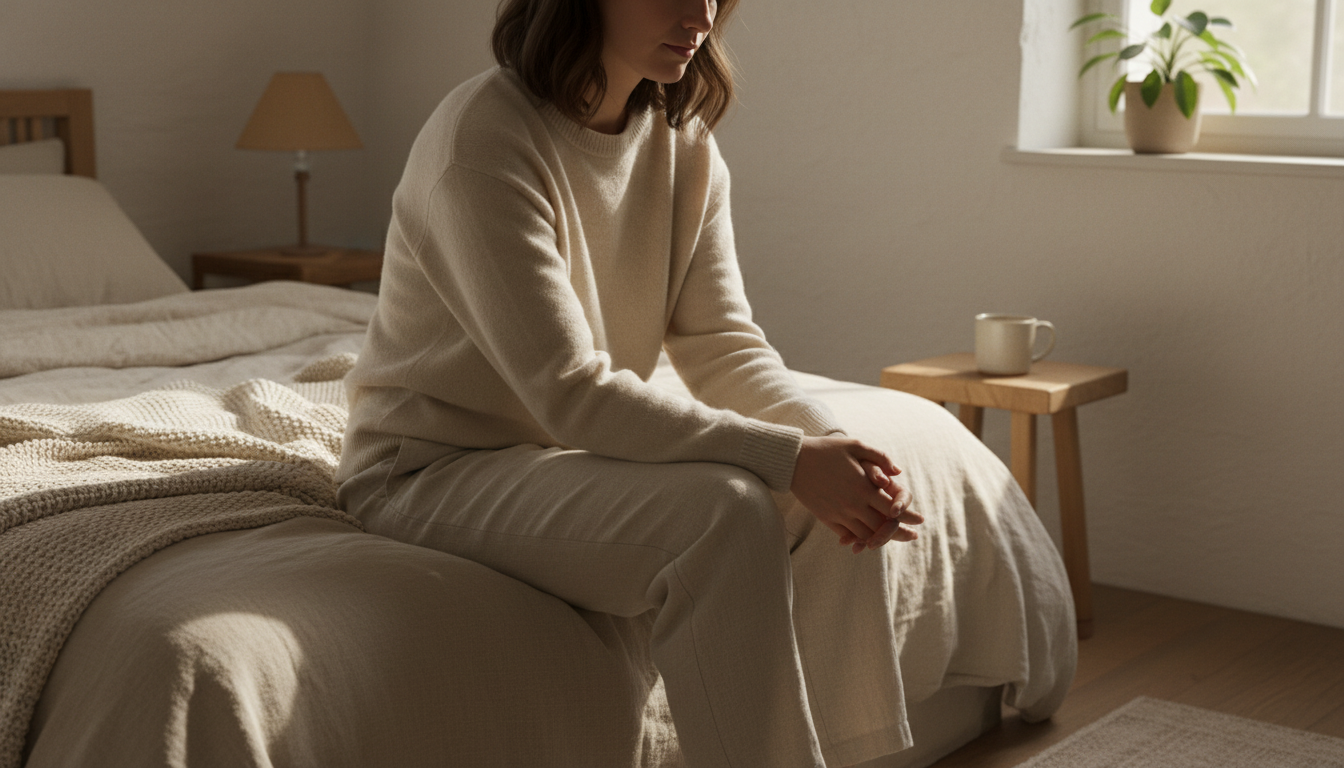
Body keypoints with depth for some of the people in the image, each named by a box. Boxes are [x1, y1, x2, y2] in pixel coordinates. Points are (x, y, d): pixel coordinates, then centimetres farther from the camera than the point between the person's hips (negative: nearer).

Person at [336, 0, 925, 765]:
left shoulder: (685, 139, 1)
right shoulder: (483, 137, -23)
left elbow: (722, 344, -2)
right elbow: (569, 393, -28)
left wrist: (833, 441, -21)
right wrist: (788, 456, -31)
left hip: (586, 447, 8)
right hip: (435, 470, -7)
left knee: (838, 501, -11)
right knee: (725, 512, -30)